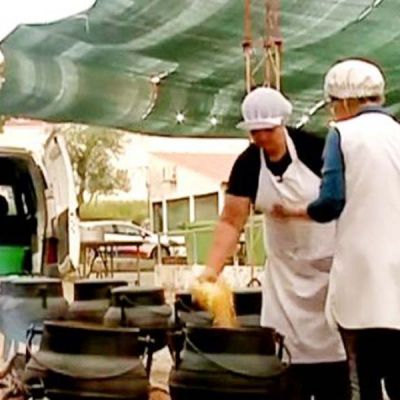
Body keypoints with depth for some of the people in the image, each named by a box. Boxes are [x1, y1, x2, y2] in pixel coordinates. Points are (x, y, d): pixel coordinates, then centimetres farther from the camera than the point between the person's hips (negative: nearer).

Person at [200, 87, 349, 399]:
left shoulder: (314, 148, -15)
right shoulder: (247, 165, -7)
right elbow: (231, 221, -10)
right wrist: (212, 269, -21)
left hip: (330, 262, -3)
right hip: (286, 268, 3)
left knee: (331, 345, 1)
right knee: (287, 349, 2)